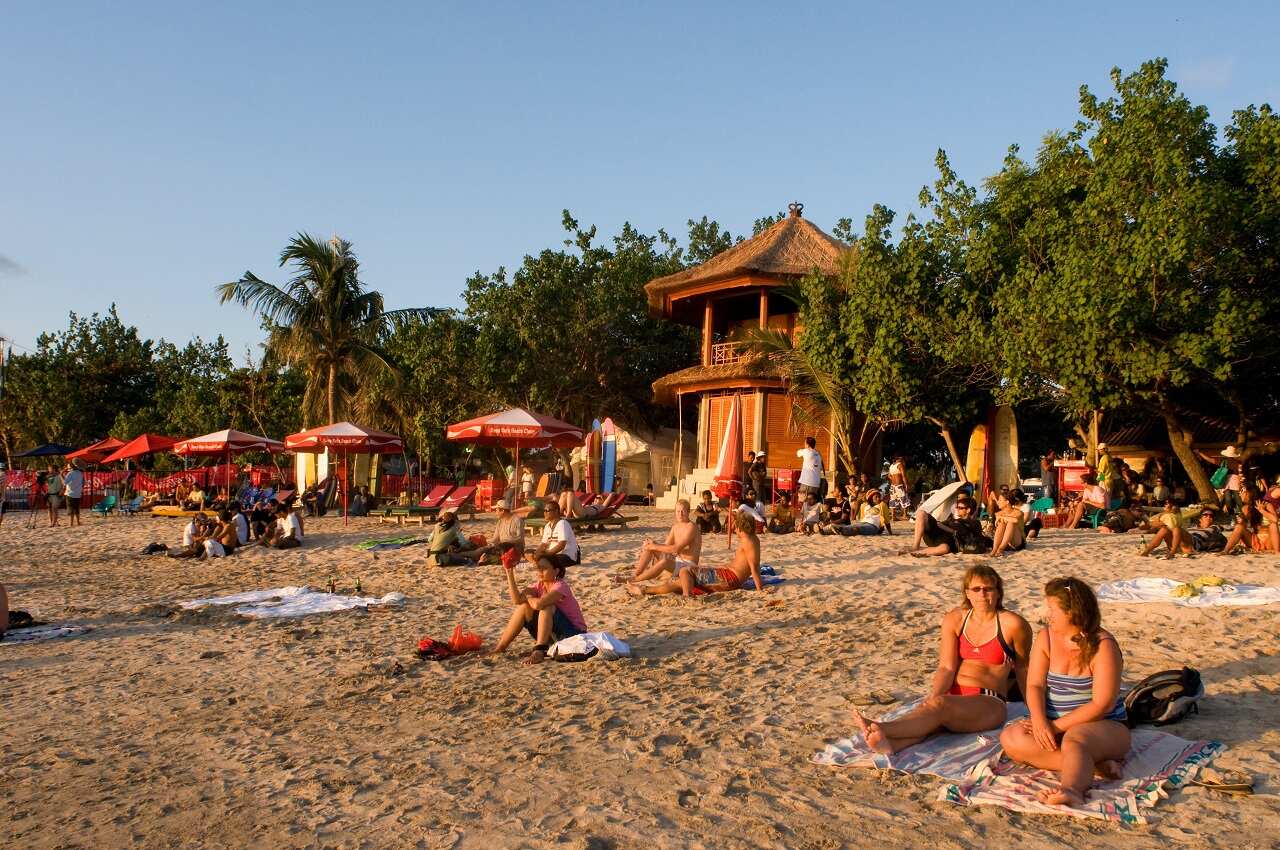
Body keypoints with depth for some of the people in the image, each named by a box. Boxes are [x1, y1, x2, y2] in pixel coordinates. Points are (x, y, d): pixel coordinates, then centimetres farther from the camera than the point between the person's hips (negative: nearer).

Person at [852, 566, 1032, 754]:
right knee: (925, 708, -32)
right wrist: (932, 698, -18)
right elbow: (946, 668, 0)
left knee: (940, 704, -35)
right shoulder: (954, 620, 9)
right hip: (951, 696, 4)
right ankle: (889, 744, -64)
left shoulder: (1012, 624, 0)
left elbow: (1022, 669, 14)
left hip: (989, 702, -4)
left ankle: (883, 728, -59)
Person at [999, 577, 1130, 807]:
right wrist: (1040, 721, -22)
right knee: (1010, 738, -23)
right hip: (1053, 727, 6)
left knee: (1074, 740, -39)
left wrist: (1057, 726, -20)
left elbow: (1101, 704, -17)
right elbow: (1035, 685, -2)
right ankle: (1095, 765, -26)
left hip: (1103, 726, -5)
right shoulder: (1046, 638, 4)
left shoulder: (1103, 645, -12)